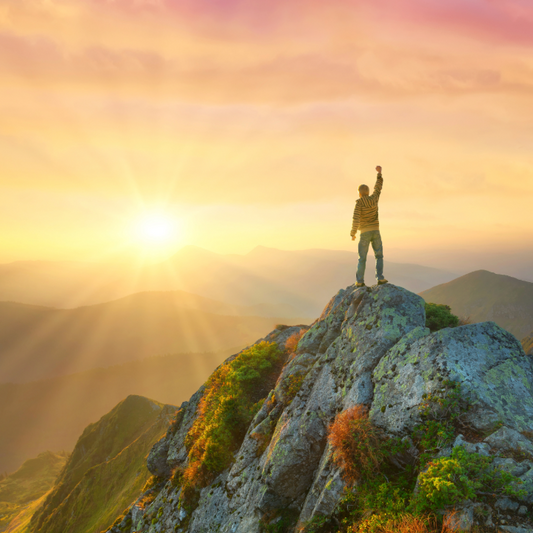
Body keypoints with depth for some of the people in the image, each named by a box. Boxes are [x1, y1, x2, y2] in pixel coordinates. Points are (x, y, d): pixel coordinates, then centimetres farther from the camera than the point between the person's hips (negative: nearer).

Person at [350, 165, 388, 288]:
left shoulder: (359, 203, -9)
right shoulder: (374, 198, 4)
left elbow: (356, 219, -19)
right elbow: (378, 186, 23)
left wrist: (353, 234, -11)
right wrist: (379, 173, 34)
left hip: (365, 233, -3)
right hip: (375, 232, 3)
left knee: (362, 258, 3)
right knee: (379, 256, 9)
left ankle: (360, 281, -1)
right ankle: (380, 278, -3)